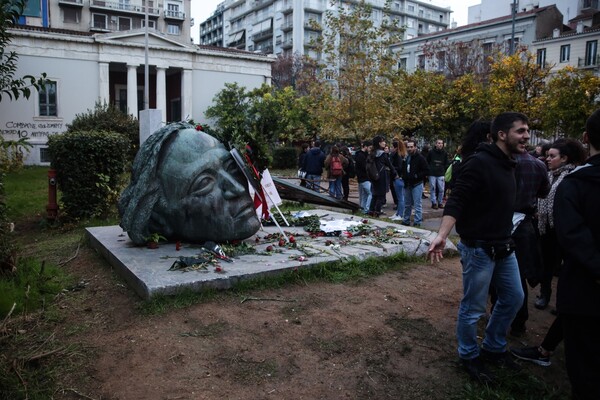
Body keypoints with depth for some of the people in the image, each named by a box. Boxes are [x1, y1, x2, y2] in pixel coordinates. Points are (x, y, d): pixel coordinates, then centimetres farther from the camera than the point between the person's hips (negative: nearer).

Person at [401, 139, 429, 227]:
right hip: (407, 184, 6)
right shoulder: (406, 157, 10)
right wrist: (403, 176, 5)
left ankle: (417, 222, 2)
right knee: (407, 204, 15)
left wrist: (416, 176, -19)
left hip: (417, 184, -6)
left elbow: (426, 171, -11)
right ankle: (406, 220, 25)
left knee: (417, 205, -3)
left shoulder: (420, 158, -8)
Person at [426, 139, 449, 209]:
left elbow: (446, 164, 14)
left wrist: (444, 171, 5)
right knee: (433, 188, 0)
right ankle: (434, 203, 8)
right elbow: (427, 162, 8)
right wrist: (428, 170, 4)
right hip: (432, 174, -2)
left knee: (441, 189, 2)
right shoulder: (431, 152, 1)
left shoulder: (444, 153, 6)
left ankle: (440, 202, 14)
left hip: (441, 174, 2)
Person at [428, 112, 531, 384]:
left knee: (513, 298, 19)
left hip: (503, 247, 9)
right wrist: (442, 235, -34)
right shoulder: (479, 163, -17)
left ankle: (493, 349, 37)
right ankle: (469, 357, 25)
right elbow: (456, 201, -23)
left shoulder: (508, 165, 9)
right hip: (478, 249, -9)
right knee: (473, 309, 4)